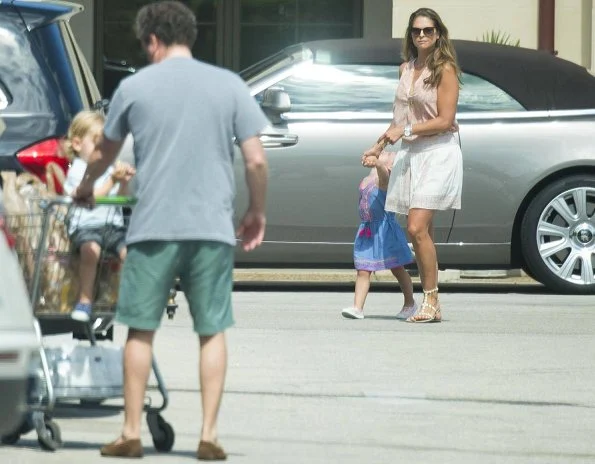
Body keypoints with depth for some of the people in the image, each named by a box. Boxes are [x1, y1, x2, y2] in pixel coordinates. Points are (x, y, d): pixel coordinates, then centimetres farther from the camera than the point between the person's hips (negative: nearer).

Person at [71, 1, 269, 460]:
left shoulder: (134, 87, 3)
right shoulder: (229, 85, 2)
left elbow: (103, 154, 17)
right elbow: (256, 161, -1)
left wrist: (86, 188, 38)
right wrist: (257, 212, 15)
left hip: (152, 227, 0)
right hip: (213, 227, 0)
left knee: (141, 330, 9)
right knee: (212, 331, 8)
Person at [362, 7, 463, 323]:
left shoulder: (445, 70, -6)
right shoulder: (406, 69, 15)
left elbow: (445, 120, -12)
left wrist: (406, 131, -14)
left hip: (437, 154, -7)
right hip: (409, 155, 7)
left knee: (417, 227, -17)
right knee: (420, 233, 5)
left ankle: (431, 301, -11)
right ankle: (429, 305, 7)